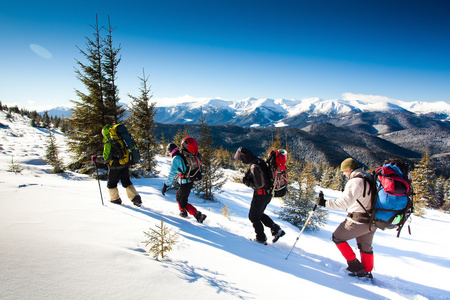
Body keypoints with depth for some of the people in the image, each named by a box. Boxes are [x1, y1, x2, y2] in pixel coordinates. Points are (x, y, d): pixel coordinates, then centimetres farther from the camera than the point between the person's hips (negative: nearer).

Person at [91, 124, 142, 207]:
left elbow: (106, 159, -18)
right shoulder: (120, 140, 4)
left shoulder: (108, 144, -16)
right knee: (127, 182, 16)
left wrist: (96, 159, -5)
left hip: (115, 167, -6)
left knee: (111, 184, 16)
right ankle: (136, 198, 10)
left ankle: (115, 199, 26)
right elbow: (126, 152, 13)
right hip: (125, 165, 6)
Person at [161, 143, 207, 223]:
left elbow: (172, 174, -21)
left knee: (182, 203, 1)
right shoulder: (183, 155, 10)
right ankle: (183, 212, 43)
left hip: (185, 183, -9)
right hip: (190, 182, 9)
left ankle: (199, 215, -4)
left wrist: (166, 185, -17)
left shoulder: (176, 159, -16)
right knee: (178, 196, 28)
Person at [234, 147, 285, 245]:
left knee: (253, 217, 8)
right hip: (268, 193, 9)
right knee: (259, 214, 24)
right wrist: (248, 177, 7)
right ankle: (276, 229, 19)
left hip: (261, 195, -9)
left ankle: (261, 238, 18)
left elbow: (259, 184, -26)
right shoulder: (260, 160, 5)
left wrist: (247, 182, -13)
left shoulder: (254, 166, -25)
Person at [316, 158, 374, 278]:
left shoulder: (355, 182, -20)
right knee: (365, 246, 26)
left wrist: (325, 203, -30)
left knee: (337, 237, 9)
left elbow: (345, 202, -31)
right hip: (372, 220, 9)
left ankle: (355, 267, 9)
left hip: (359, 220, -9)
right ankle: (367, 272, 39)